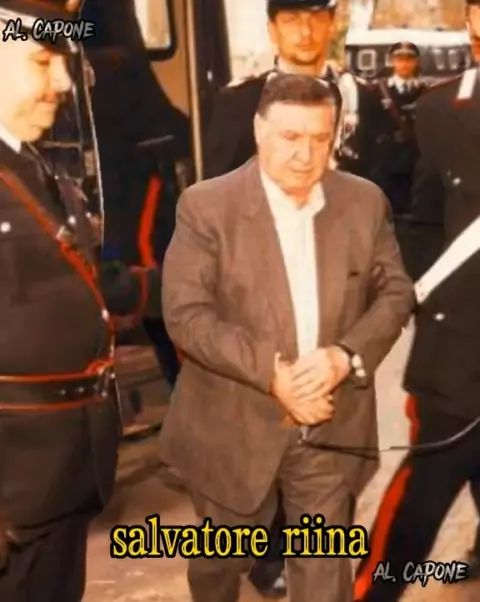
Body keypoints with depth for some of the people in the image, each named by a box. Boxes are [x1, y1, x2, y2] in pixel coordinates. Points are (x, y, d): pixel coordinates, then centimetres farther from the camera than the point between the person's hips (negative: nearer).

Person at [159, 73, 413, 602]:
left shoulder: (365, 201, 1)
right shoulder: (206, 205, -10)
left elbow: (396, 292, 3)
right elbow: (185, 314, -16)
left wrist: (345, 356, -16)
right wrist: (271, 371, -25)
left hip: (333, 430, 2)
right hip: (234, 429, -1)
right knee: (221, 559, 22)